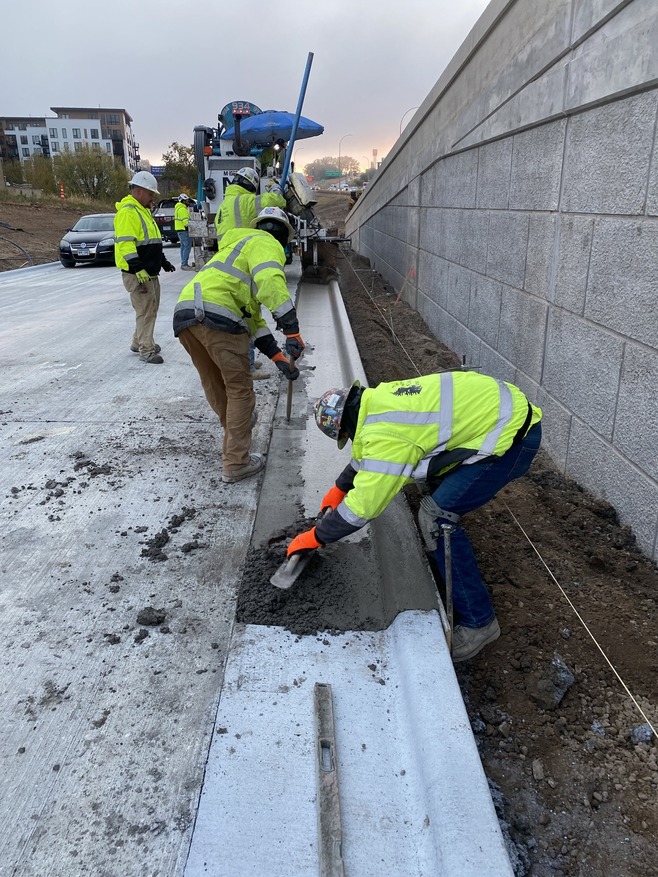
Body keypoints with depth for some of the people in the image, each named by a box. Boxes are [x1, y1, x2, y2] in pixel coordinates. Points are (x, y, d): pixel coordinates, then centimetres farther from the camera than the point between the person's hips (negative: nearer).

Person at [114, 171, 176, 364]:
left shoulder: (143, 211, 19)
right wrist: (137, 268, -29)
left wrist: (163, 261, 25)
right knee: (145, 310, -9)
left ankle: (138, 342, 28)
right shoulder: (127, 212, -14)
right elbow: (126, 243, -23)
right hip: (137, 274, -10)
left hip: (150, 272, 10)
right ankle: (146, 350, -4)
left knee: (150, 309, 16)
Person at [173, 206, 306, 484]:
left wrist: (278, 356, 27)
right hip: (217, 317, -9)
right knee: (240, 389, 3)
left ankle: (235, 424, 50)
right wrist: (292, 330, -17)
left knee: (214, 385, 25)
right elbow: (270, 282, -15)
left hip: (184, 314, 9)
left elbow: (252, 317, 32)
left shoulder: (238, 246, 38)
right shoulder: (266, 244, 11)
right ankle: (235, 464, 8)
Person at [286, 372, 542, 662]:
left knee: (437, 515, -12)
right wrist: (340, 488, 34)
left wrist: (315, 536, -7)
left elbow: (363, 506, -20)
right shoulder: (378, 401, 7)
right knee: (439, 482, 25)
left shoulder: (384, 434, -23)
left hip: (513, 434, -10)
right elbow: (365, 455, 25)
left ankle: (477, 621, 0)